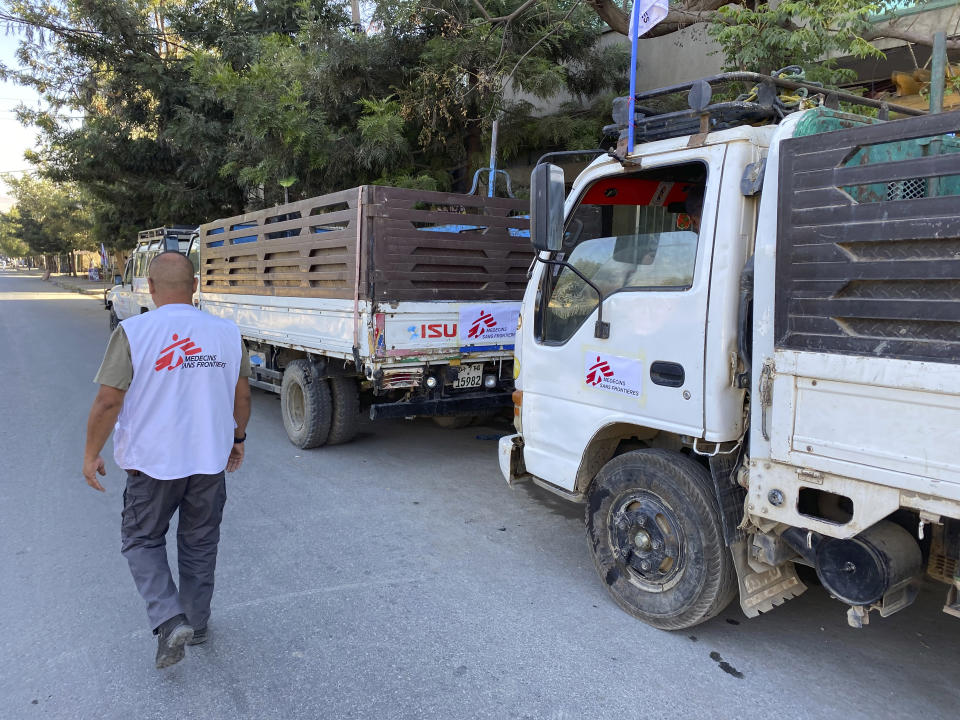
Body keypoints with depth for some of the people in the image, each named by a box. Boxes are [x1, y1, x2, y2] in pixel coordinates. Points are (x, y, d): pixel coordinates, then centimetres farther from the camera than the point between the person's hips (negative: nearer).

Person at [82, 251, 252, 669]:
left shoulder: (133, 332, -13)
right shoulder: (227, 332, -3)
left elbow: (109, 400, -13)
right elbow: (241, 395, 4)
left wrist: (91, 454, 1)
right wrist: (237, 438, 19)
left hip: (153, 462, -3)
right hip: (210, 460, 3)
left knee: (142, 541, 17)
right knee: (199, 545, 18)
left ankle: (169, 620, 2)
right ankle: (196, 624, 32)